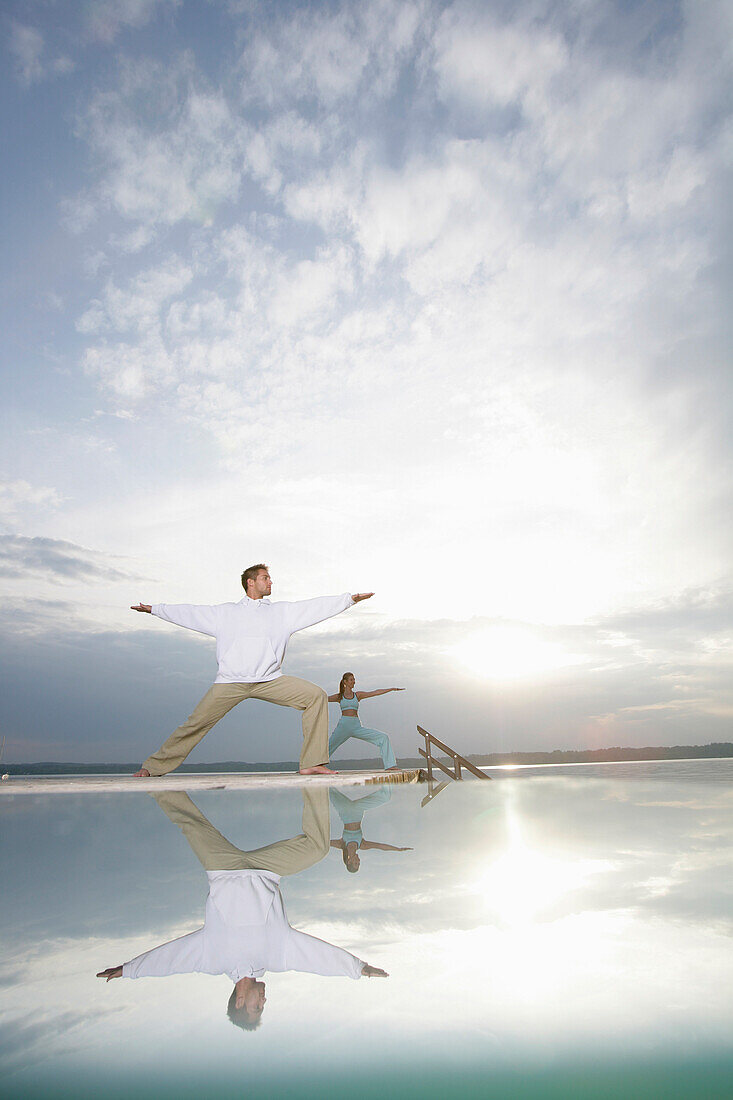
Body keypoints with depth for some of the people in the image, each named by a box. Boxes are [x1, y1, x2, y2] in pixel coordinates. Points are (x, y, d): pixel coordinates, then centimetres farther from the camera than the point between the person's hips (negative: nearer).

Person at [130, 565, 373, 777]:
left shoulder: (283, 611, 16)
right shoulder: (224, 613, 16)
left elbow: (317, 606, 11)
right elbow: (190, 612, 20)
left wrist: (350, 599, 6)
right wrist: (154, 608, 20)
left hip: (270, 680, 1)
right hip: (231, 681, -1)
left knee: (316, 696, -15)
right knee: (196, 722, -6)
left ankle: (312, 762, -10)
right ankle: (155, 766, 16)